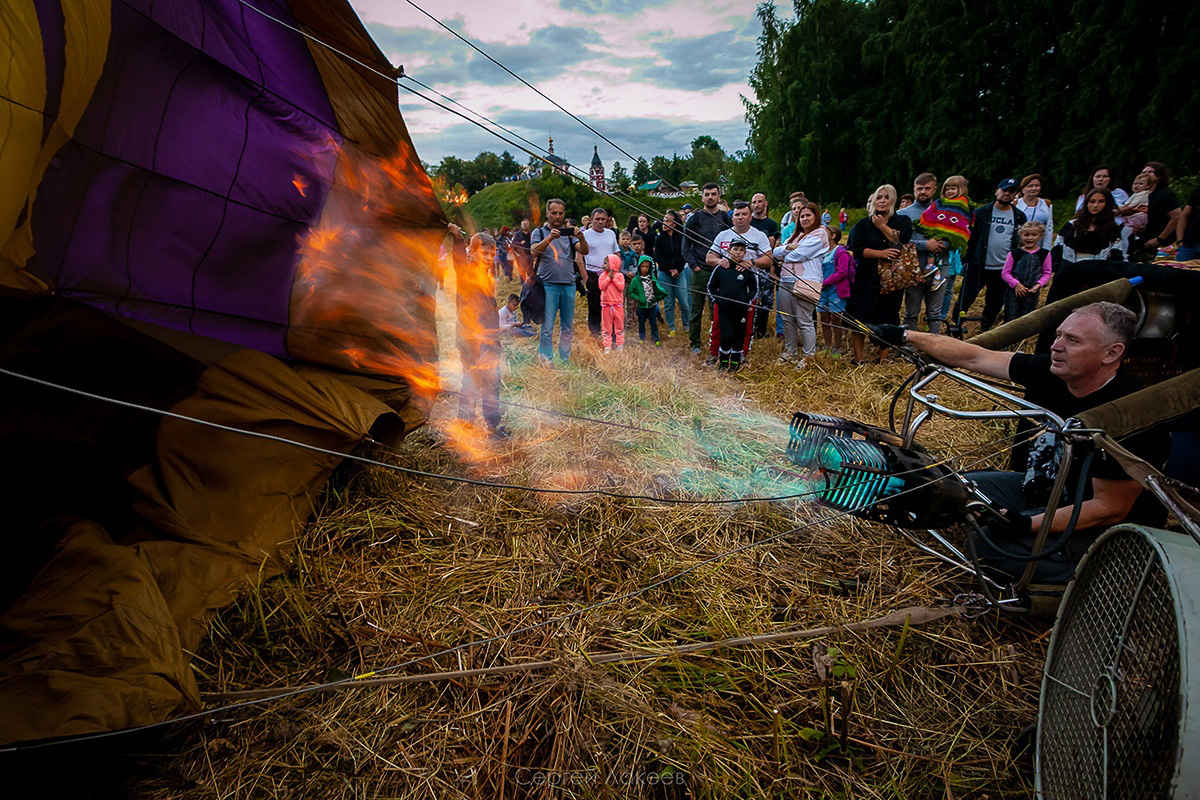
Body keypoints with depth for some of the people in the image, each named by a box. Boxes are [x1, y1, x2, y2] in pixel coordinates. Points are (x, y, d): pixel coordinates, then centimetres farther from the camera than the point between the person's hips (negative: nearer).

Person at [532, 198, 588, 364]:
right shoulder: (539, 232, 9)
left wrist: (581, 238, -20)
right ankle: (545, 361, -1)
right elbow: (534, 251, -9)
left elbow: (584, 251, 1)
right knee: (547, 327, -7)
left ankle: (565, 360, 17)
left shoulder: (569, 233, 14)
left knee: (568, 327, 8)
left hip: (569, 285, 3)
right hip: (548, 284, -3)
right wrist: (549, 238, -24)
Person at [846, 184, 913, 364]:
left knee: (887, 321, 4)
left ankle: (883, 359, 14)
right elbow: (857, 248, -7)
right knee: (859, 320, -3)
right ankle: (858, 360, 5)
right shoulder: (863, 224, 9)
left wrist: (882, 226, -5)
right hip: (867, 280, 0)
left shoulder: (903, 221, 10)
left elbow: (902, 240, -11)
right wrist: (880, 253, -20)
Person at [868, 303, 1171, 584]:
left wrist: (1028, 524, -34)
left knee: (989, 541, -26)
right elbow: (973, 357, -5)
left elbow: (1109, 509, -26)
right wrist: (906, 336, -6)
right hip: (1043, 487, 8)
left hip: (1092, 525, -8)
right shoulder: (1052, 371, -10)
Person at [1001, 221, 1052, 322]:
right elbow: (1005, 273, -4)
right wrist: (1016, 284, -14)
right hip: (1014, 291, -2)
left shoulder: (1044, 254, -1)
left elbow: (1047, 273, 6)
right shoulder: (1014, 254, -6)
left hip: (1032, 292, 2)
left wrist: (1039, 284, -10)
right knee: (1010, 320, 1)